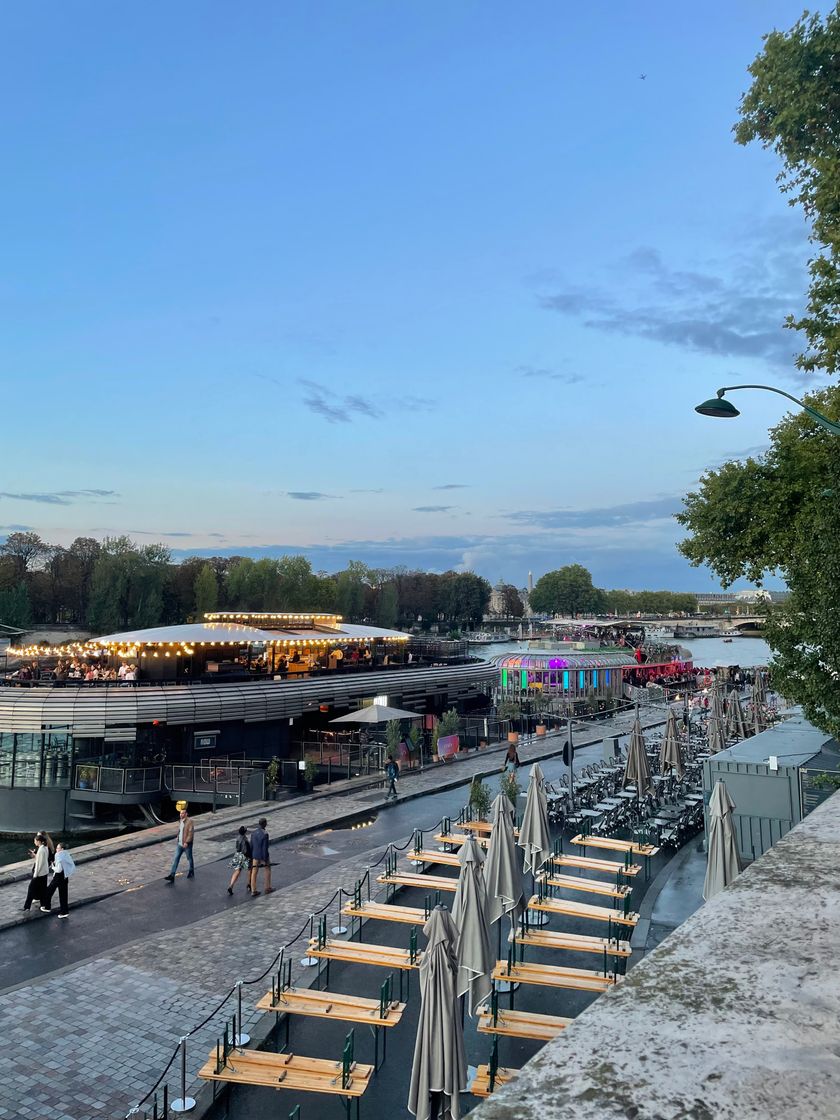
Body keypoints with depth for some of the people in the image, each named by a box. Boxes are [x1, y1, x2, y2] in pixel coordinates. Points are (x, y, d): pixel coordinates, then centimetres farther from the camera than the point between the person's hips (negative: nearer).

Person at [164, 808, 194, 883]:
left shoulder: (189, 821, -16)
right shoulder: (181, 821, 8)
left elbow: (191, 832, -21)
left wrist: (187, 842, -25)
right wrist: (178, 840, 18)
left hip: (187, 844, -7)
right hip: (180, 844, 7)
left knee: (189, 858, 11)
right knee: (176, 859, -2)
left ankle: (191, 872, 31)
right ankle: (172, 876, -5)